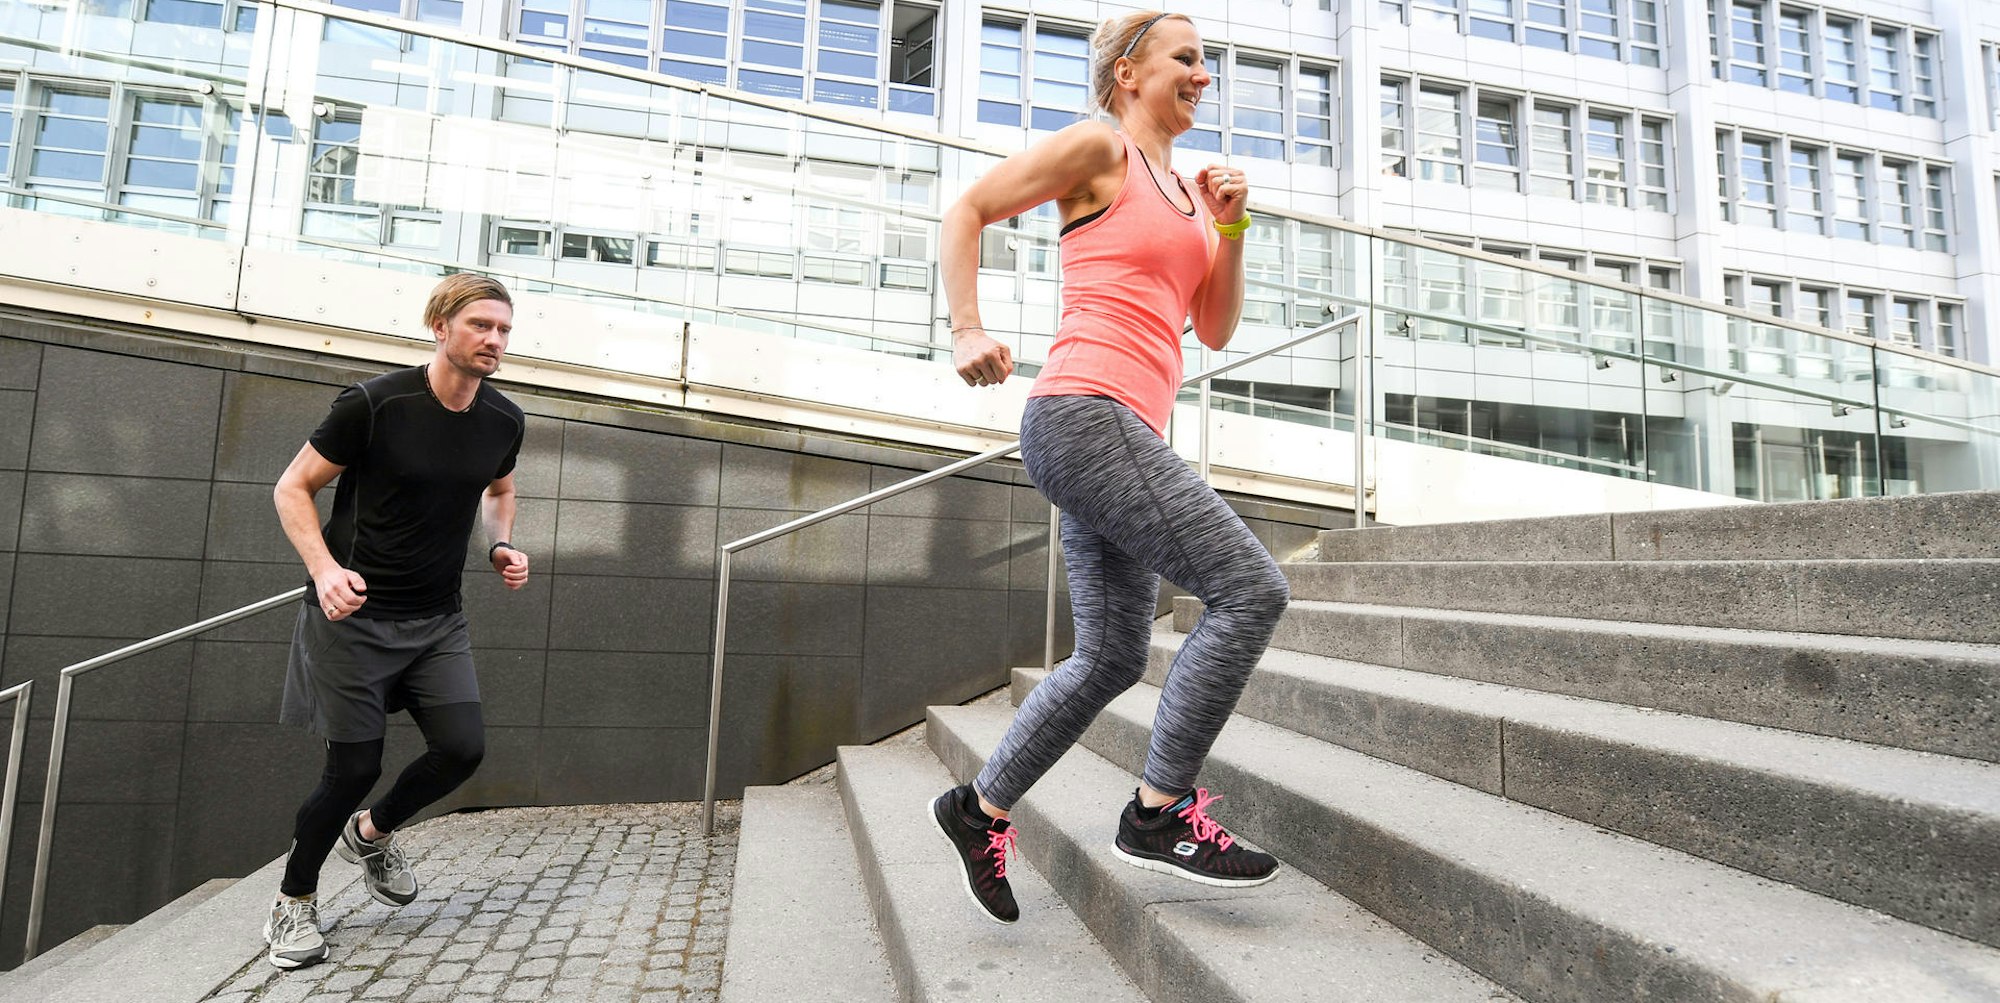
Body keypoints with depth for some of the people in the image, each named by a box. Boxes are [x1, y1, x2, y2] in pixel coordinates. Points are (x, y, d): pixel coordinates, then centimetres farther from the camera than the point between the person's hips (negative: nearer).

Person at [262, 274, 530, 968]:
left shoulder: (504, 421, 1)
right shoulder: (374, 403, -14)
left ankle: (371, 834, 28)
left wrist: (501, 546, 2)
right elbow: (293, 488, -6)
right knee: (355, 768, -1)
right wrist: (325, 567, -22)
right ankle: (293, 905, 26)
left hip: (437, 620, 5)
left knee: (463, 748, -4)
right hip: (353, 614, -4)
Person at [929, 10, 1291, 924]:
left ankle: (980, 810, 24)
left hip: (1124, 433, 9)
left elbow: (1216, 330, 22)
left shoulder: (1186, 190, 25)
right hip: (1085, 413, -9)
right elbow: (965, 211, 3)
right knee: (1251, 587, -14)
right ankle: (1160, 812, -3)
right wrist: (967, 330, -9)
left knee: (1109, 660, 11)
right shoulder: (1097, 148, 4)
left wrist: (1228, 229, 9)